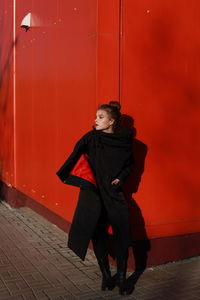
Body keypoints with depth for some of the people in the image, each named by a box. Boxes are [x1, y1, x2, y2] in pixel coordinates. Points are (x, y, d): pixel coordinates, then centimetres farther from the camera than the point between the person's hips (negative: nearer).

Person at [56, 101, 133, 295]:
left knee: (122, 234, -4)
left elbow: (129, 164, 13)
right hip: (92, 191, -1)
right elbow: (76, 156, -7)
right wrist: (65, 175, -19)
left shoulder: (124, 140, 1)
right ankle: (106, 276, 18)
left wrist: (120, 178, -3)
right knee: (97, 233, 1)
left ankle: (121, 277, 12)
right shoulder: (91, 138, -2)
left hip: (114, 191, 1)